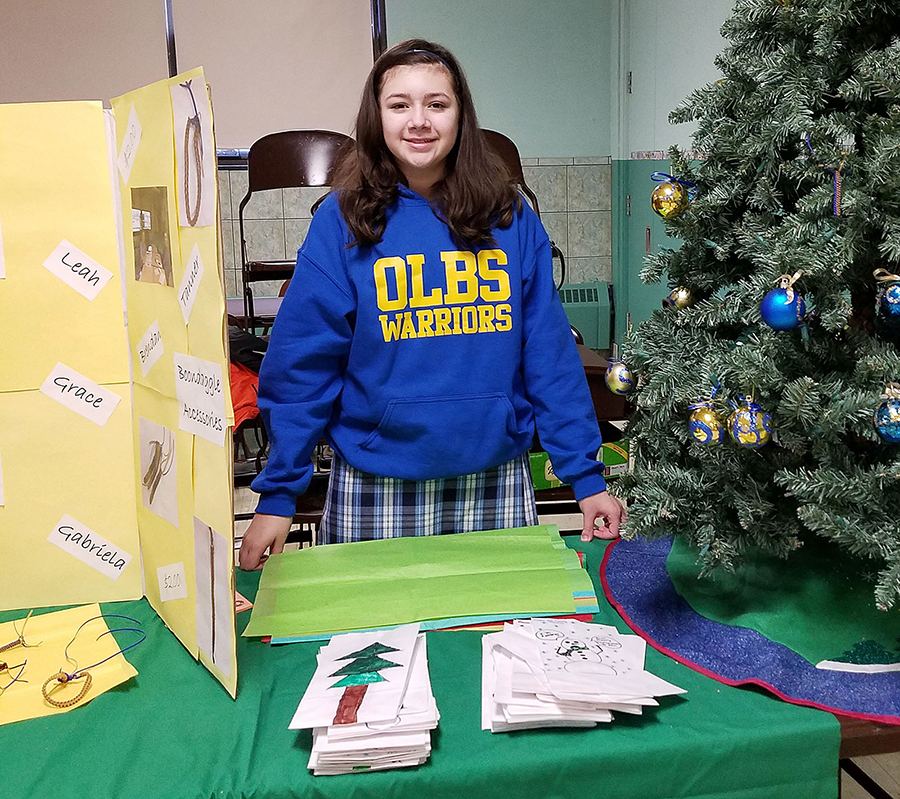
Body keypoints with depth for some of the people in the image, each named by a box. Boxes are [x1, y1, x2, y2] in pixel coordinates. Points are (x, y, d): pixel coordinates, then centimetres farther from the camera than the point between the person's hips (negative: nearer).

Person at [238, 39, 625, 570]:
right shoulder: (344, 221, -5)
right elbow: (303, 364, -5)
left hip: (495, 480, 2)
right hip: (375, 487, -1)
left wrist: (586, 474, -2)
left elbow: (550, 353, 0)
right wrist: (278, 494, -6)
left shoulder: (510, 218, -1)